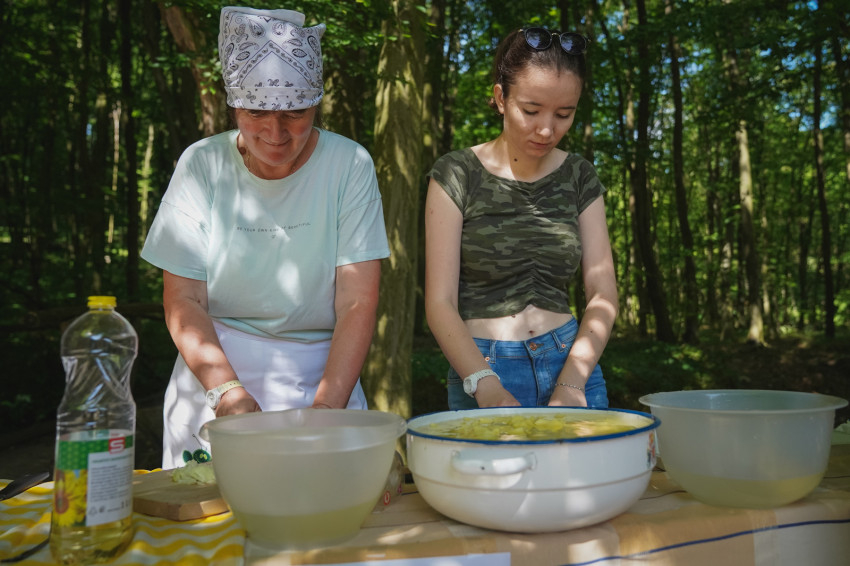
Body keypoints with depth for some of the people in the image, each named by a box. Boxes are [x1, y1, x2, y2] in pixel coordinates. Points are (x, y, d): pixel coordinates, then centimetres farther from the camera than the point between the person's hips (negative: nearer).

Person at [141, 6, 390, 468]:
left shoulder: (349, 166, -8)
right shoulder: (201, 165, -4)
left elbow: (358, 303, -11)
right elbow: (182, 301, -5)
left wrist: (326, 408, -23)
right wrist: (230, 393, -20)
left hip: (322, 377, 0)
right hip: (214, 371, 1)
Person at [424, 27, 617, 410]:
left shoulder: (579, 177, 4)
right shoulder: (456, 175, -6)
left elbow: (603, 296, 1)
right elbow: (440, 303, -10)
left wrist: (571, 384, -13)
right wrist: (486, 388, -22)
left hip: (571, 363, 3)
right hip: (481, 368, -3)